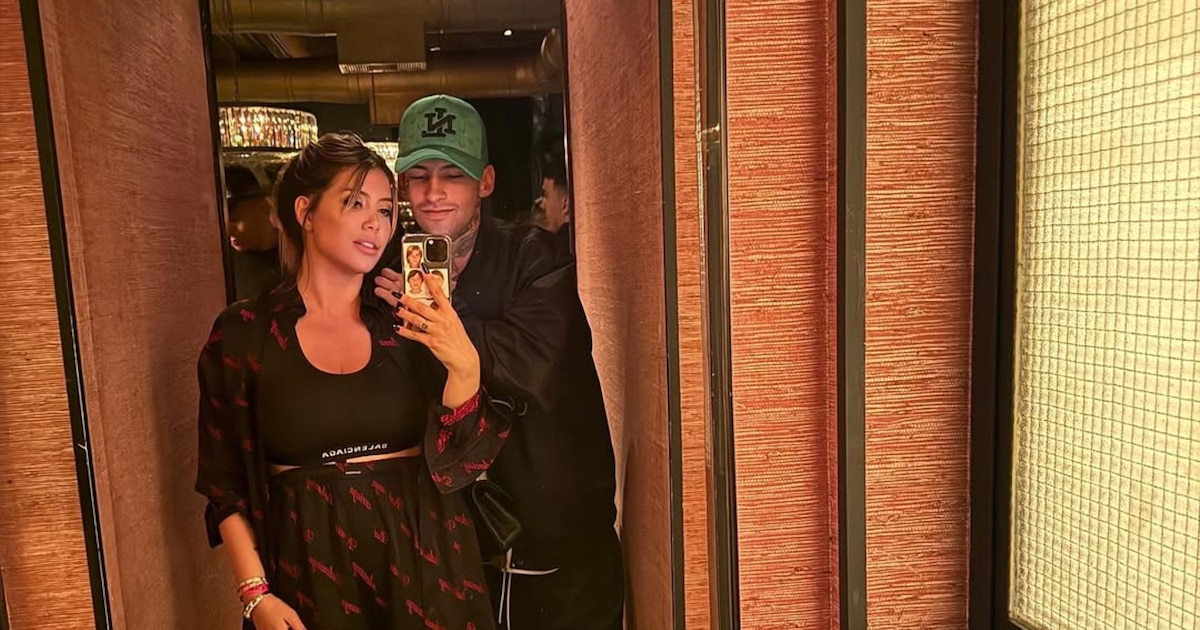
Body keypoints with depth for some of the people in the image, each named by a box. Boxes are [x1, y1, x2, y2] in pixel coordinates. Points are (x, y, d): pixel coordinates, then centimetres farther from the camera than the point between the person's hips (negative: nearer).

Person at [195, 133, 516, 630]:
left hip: (421, 564, 2)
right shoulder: (243, 333, -5)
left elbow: (459, 464, -6)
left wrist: (464, 367, -20)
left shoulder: (410, 325, -1)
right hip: (308, 574, -1)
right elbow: (226, 486, -1)